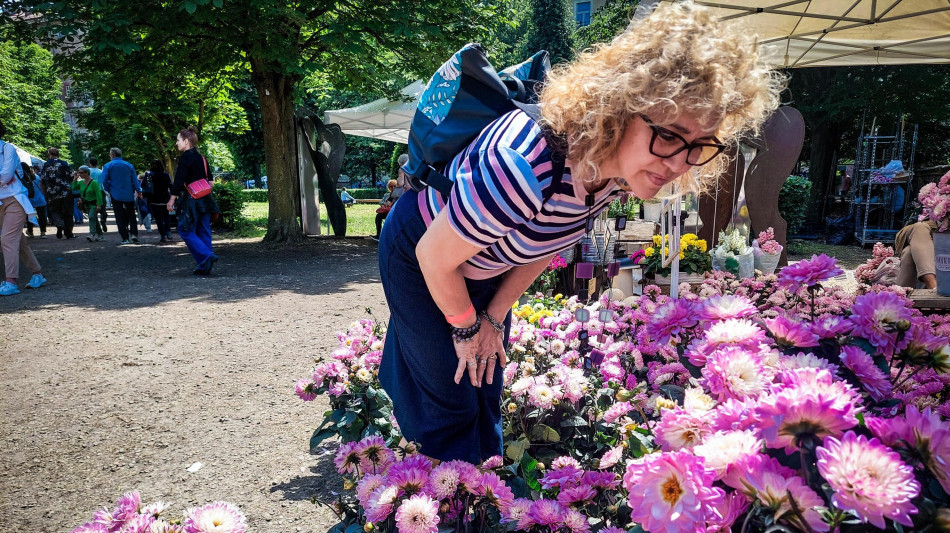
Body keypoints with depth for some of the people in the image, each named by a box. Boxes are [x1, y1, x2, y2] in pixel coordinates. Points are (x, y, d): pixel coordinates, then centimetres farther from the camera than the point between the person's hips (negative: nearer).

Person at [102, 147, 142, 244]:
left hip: (116, 196, -2)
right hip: (129, 195, 2)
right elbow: (135, 180, 3)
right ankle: (134, 233, -4)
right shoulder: (129, 165, 3)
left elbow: (104, 181, -6)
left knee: (120, 217, 4)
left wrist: (109, 191, 10)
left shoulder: (108, 166, -3)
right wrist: (138, 191, 13)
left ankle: (125, 238, 1)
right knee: (131, 214, 12)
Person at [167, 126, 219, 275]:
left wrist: (172, 199, -9)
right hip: (205, 200, 8)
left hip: (191, 200, -8)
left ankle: (207, 257, -15)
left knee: (186, 231, -1)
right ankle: (206, 267, 9)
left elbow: (179, 181, -14)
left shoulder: (185, 157, -10)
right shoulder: (201, 157, 13)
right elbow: (209, 180, 19)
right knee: (203, 232, 9)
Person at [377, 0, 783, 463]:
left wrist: (493, 318, 2)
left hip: (483, 267, 6)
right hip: (419, 256, -6)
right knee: (451, 406, 7)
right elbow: (434, 257, -28)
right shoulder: (524, 168, -44)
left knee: (486, 394, 19)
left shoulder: (614, 165, -19)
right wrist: (466, 327, -10)